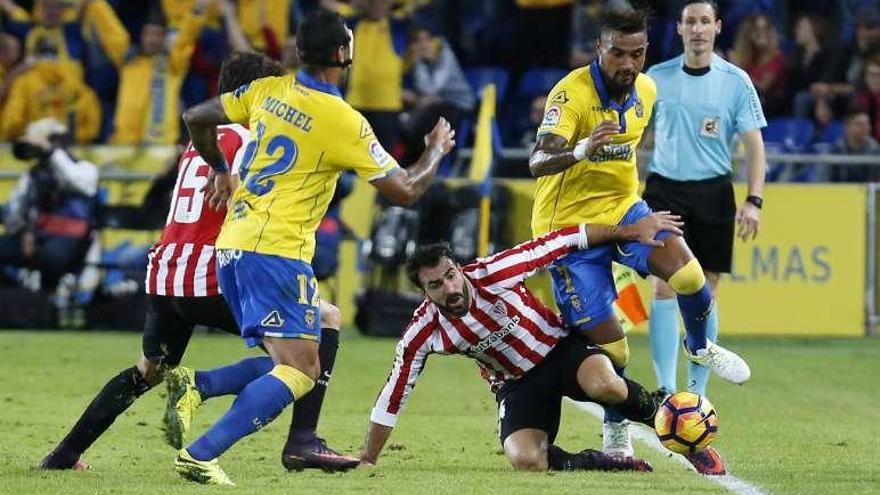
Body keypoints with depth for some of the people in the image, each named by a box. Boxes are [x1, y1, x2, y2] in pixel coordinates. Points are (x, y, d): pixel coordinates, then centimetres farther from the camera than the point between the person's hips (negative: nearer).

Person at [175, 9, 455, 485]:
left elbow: (195, 118, 18)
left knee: (303, 346, 17)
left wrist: (220, 169, 32)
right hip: (276, 252, -8)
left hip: (232, 246, 8)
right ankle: (200, 455, -23)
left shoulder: (267, 90, 7)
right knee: (299, 370, -10)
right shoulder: (345, 122, -10)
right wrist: (436, 151, 15)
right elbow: (404, 191, -4)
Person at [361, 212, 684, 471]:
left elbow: (561, 243, -18)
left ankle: (658, 411, -5)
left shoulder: (492, 274, -22)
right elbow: (392, 397, -6)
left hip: (560, 347, -2)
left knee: (604, 385, -36)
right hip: (517, 383, 2)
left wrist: (632, 230, -17)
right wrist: (366, 462, -5)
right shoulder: (422, 333, -16)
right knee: (525, 460, -28)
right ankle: (603, 463, -5)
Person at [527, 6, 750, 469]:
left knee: (686, 272, -23)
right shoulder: (571, 93, -23)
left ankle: (699, 346, 9)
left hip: (623, 209, 5)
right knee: (607, 346, -5)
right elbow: (537, 162, -36)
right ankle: (615, 431, 22)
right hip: (571, 226, -5)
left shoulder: (646, 90, -1)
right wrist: (580, 151, -55)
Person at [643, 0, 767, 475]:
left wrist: (754, 200, -11)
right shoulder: (655, 79, 4)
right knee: (665, 288, -11)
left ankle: (696, 398, 11)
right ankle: (667, 394, -14)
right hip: (663, 189, 0)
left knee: (705, 294, 3)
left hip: (712, 194, 0)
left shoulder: (736, 81, 0)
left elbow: (754, 145, 0)